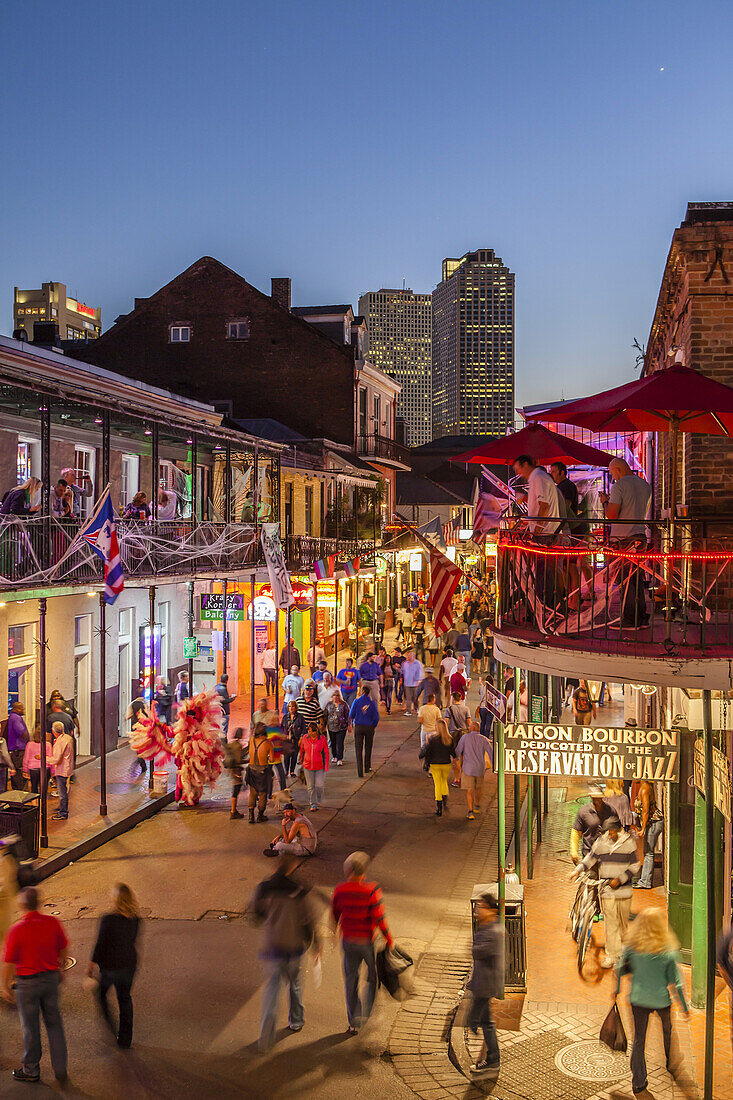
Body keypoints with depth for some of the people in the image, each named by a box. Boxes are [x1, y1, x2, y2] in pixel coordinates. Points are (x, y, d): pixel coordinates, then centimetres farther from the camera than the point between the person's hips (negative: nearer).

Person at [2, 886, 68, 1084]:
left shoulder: (17, 929, -19)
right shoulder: (52, 922, -6)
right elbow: (63, 949, 6)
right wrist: (61, 969, 22)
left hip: (28, 981, -4)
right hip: (51, 977, 4)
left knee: (30, 1027, 12)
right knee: (54, 1023, 14)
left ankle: (31, 1070, 27)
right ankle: (60, 1068, 17)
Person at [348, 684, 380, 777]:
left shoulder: (357, 701, -7)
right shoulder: (372, 702, -6)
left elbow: (351, 715, -4)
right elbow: (376, 717, -6)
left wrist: (352, 723, 16)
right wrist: (373, 727, 10)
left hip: (358, 727, -1)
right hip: (369, 727, 1)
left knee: (358, 749, 2)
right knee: (368, 748, 20)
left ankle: (360, 771, -7)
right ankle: (367, 767, 31)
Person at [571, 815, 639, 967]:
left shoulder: (629, 842, -3)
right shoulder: (601, 842, 2)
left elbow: (634, 866, -2)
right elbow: (590, 858, 11)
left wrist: (620, 879, -11)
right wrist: (578, 870, -4)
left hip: (624, 889, 0)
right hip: (606, 890, 0)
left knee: (623, 921, 12)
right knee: (610, 922, -4)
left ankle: (622, 949, 34)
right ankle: (611, 955, 1)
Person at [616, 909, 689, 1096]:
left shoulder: (631, 947, -11)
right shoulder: (668, 952, -17)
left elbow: (620, 969, -1)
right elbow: (676, 982, -11)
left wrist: (617, 990, 15)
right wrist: (684, 1007, 1)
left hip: (638, 998, 1)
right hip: (661, 1000, -1)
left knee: (639, 1038, 13)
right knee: (668, 1032, 26)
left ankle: (638, 1082, 18)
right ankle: (672, 1066, 45)